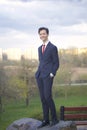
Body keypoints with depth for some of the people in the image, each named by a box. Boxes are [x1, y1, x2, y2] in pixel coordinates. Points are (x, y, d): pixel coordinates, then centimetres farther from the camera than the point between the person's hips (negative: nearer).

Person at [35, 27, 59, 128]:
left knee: (48, 97, -15)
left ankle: (54, 118, -1)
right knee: (43, 98, 4)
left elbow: (56, 64, -3)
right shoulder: (40, 48, 19)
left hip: (48, 75, -7)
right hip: (39, 75, 7)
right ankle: (46, 120, 9)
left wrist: (51, 74, -15)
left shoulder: (53, 48, -2)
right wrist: (38, 74, 11)